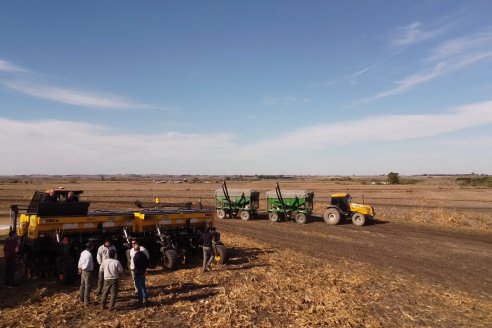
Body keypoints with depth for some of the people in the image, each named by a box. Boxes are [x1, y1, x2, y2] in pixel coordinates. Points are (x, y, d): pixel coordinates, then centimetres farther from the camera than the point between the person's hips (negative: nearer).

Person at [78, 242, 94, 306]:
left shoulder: (83, 253, 3)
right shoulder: (89, 255, -24)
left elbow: (80, 262, 9)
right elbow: (87, 265, -24)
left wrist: (80, 268, 12)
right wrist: (82, 269, -5)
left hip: (83, 271, 9)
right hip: (87, 272, -9)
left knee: (82, 285, 23)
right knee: (87, 287, -1)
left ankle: (81, 299, 39)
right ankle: (86, 302, 5)